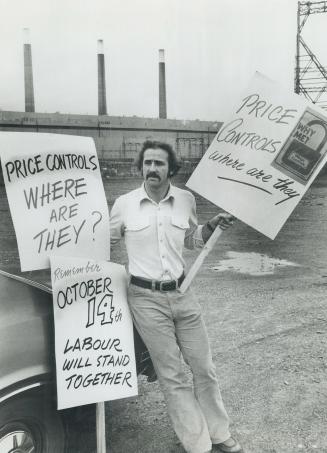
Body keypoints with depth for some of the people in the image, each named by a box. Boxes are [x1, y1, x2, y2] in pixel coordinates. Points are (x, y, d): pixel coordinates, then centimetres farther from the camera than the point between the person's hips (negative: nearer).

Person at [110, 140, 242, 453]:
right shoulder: (124, 204, -5)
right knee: (172, 376, 5)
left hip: (182, 294, 3)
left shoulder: (186, 200, 1)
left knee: (204, 368, 11)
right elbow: (105, 241, 11)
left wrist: (212, 226, 1)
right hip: (146, 299, -3)